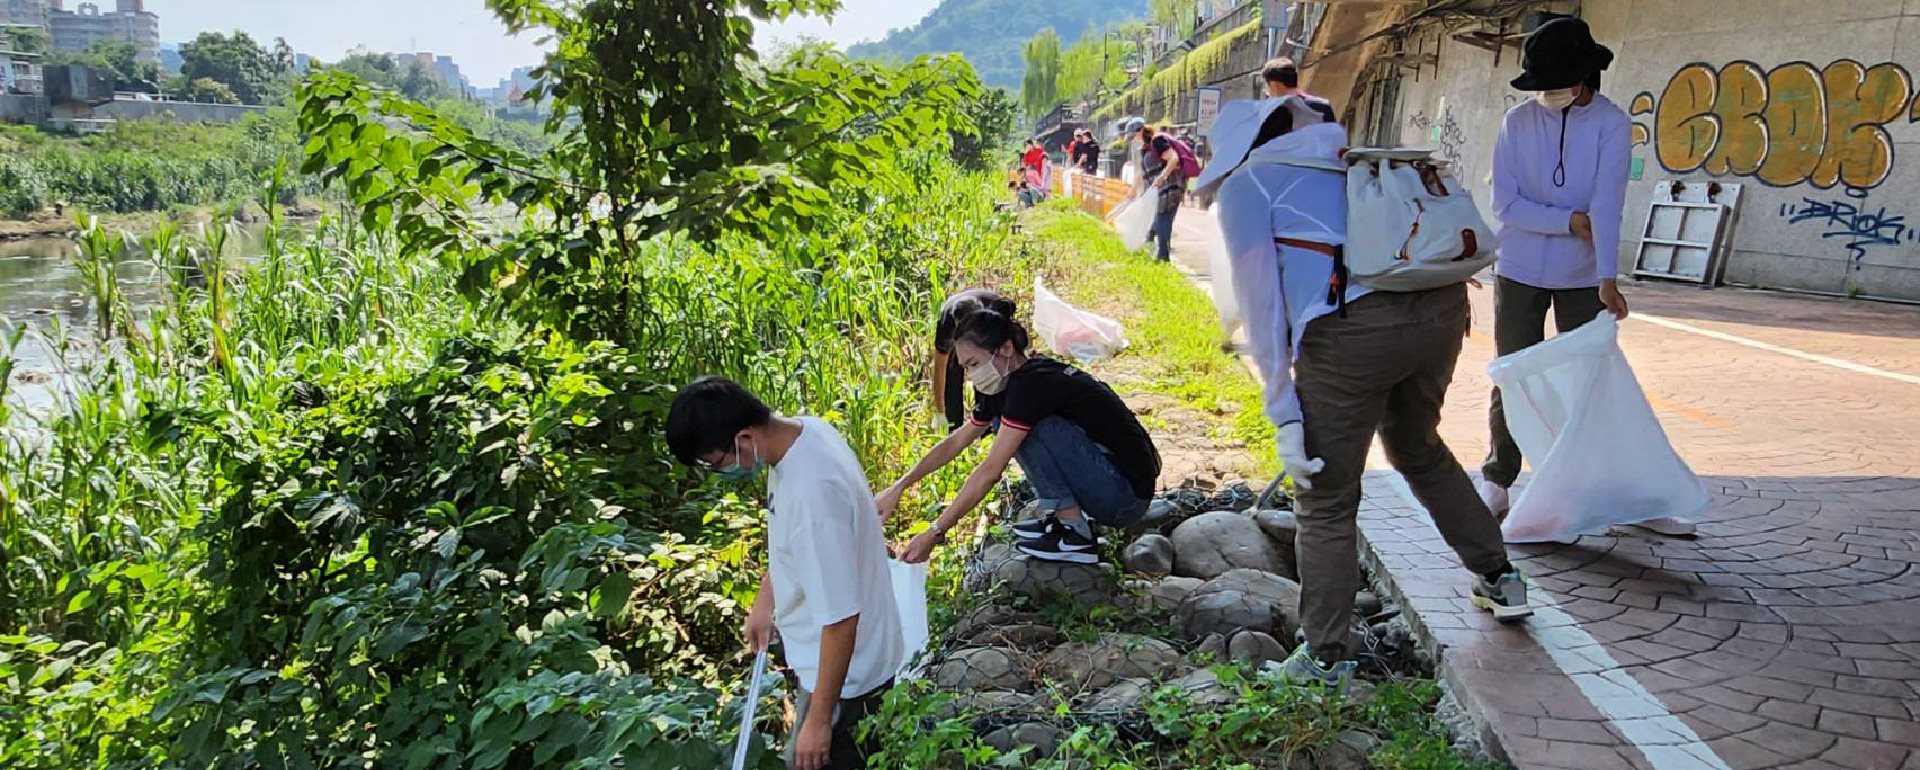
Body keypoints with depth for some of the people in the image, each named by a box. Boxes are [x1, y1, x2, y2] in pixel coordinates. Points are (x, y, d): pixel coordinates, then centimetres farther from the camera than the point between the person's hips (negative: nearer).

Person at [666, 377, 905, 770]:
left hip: (845, 673, -9)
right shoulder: (800, 430, -8)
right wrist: (766, 597, 17)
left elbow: (841, 618, -30)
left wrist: (818, 720, -21)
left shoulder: (813, 491, -36)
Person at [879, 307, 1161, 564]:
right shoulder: (1012, 382, 6)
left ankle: (1075, 537, -12)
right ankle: (1066, 515, 8)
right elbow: (956, 442, 14)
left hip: (1125, 497, -9)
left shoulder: (1033, 383, -22)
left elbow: (990, 471, -24)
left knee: (1031, 426, -21)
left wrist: (935, 532, -21)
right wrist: (899, 487, 7)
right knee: (1004, 424, 8)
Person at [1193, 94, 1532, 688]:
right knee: (1419, 448, 33)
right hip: (1442, 305, 7)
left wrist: (1285, 415, 2)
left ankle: (1326, 660, 17)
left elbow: (1260, 301, 3)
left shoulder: (1245, 183, 10)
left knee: (1326, 500, 10)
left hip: (1353, 327, -6)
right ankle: (1500, 579, 44)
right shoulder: (1348, 164, 28)